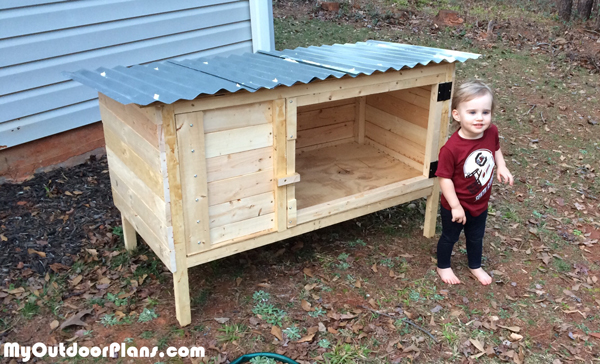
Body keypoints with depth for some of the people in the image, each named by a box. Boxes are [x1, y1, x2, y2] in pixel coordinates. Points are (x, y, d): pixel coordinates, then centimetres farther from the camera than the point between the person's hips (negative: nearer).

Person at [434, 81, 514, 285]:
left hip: (480, 204, 5)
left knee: (476, 237, 28)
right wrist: (455, 206, -20)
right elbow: (444, 178, -25)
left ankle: (475, 266, 53)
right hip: (456, 206, -5)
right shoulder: (451, 148, -34)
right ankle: (443, 266, 47)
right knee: (450, 237, 21)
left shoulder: (491, 132, -16)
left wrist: (501, 167, -9)